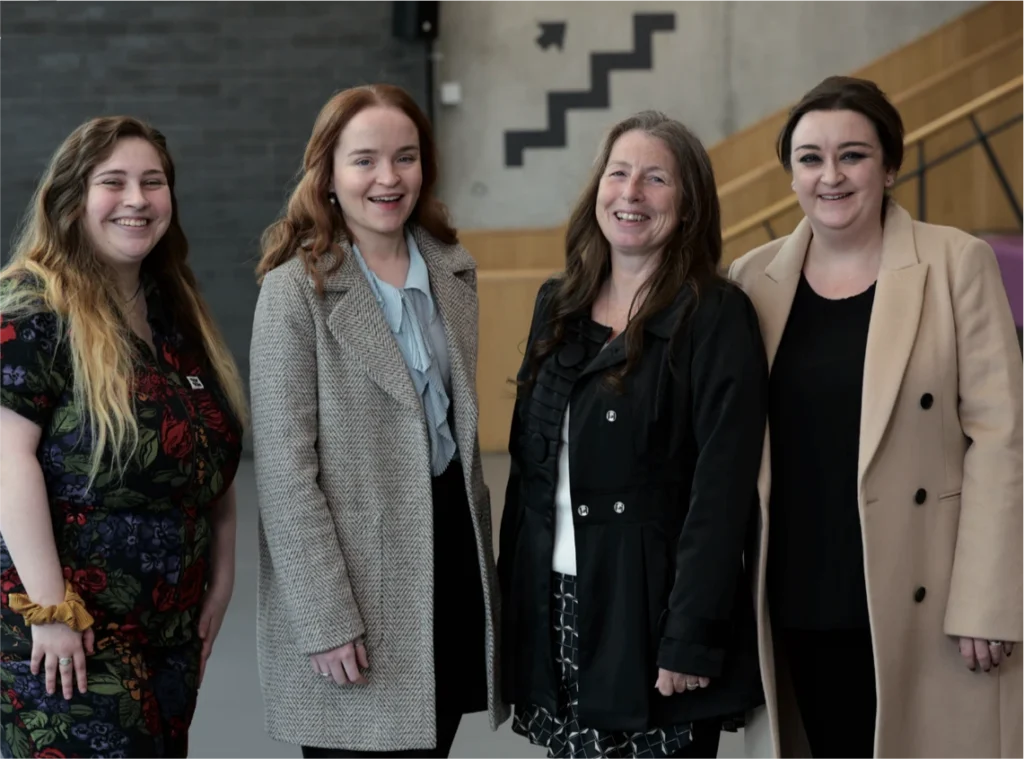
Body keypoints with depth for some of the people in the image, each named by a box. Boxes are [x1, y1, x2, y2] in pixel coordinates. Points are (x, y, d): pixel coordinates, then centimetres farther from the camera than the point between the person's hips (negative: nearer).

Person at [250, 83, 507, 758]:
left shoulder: (454, 271, 8)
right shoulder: (297, 291, -10)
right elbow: (285, 470, -13)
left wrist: (479, 549, 15)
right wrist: (326, 620, -17)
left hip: (452, 548, 6)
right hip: (356, 574, -5)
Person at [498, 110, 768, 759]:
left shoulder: (716, 317, -8)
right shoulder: (558, 306, 10)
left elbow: (722, 491, -14)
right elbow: (527, 466, 12)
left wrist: (692, 639, -18)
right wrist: (511, 603, 9)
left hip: (652, 614, -5)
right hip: (557, 610, 5)